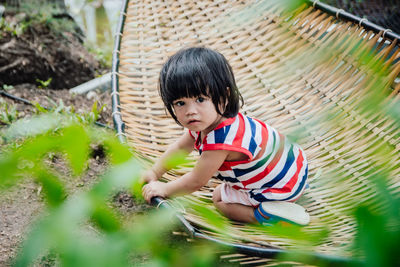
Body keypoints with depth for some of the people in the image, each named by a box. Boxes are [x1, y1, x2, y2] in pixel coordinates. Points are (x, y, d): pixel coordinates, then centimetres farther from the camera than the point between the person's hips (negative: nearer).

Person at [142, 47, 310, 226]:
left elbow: (195, 182, -23)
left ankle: (264, 213, -9)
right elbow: (180, 147, 11)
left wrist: (164, 188, -10)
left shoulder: (220, 141, -36)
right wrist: (155, 172, 10)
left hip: (281, 188, -8)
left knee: (219, 199, 4)